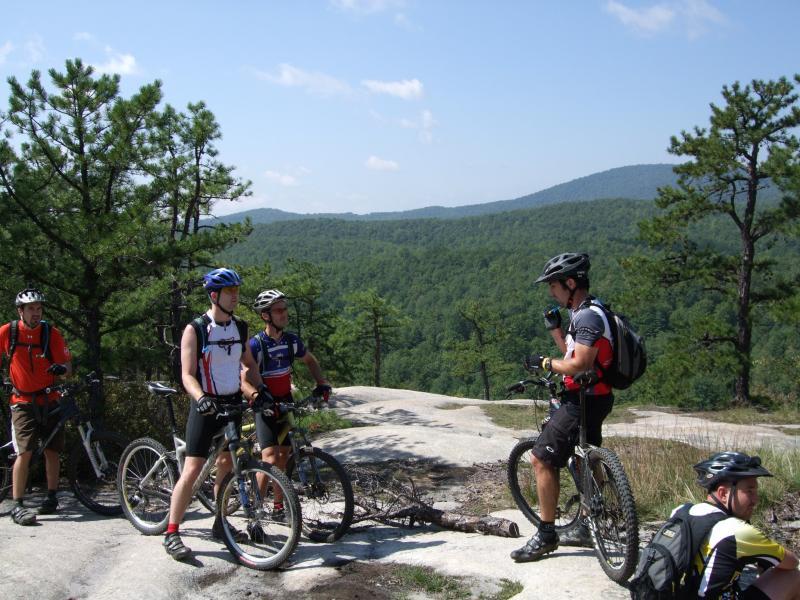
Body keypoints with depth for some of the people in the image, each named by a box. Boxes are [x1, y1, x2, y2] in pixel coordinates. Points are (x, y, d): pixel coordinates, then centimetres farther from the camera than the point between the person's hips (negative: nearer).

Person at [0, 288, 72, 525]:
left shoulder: (51, 333, -5)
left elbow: (67, 365, -4)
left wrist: (62, 368, -26)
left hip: (49, 401, 2)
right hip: (23, 401, -2)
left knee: (52, 451, 8)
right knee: (25, 452, -13)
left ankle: (51, 497, 23)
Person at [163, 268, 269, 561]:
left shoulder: (240, 327, 6)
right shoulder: (195, 330, -12)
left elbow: (249, 364, 16)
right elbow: (187, 374, -16)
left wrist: (258, 391, 0)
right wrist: (201, 398, -33)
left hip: (233, 403, 6)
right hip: (206, 406, -6)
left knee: (226, 465, 15)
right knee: (192, 471, -10)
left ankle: (220, 524, 28)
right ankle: (172, 534, -4)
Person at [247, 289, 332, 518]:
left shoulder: (291, 340, 0)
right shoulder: (256, 344, -18)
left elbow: (310, 360, 17)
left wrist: (322, 383, 5)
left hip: (286, 403, 6)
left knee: (284, 456, 9)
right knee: (271, 458, -17)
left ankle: (278, 506, 20)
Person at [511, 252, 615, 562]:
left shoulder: (588, 316, -20)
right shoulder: (585, 313, 13)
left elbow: (578, 366, -27)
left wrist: (544, 362, -14)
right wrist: (555, 329, 9)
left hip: (583, 401, -11)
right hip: (590, 399, 11)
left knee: (542, 459, -9)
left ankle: (546, 535, -3)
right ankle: (587, 529, 31)